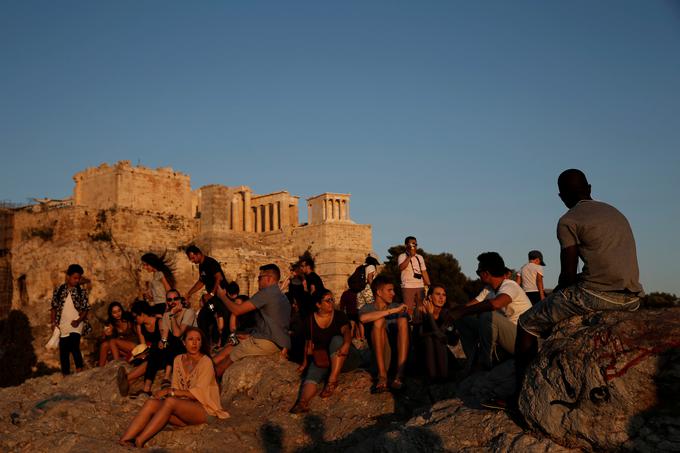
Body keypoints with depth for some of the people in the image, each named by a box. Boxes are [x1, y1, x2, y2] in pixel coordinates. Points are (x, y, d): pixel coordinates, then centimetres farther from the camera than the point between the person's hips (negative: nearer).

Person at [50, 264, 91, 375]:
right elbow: (54, 308, 9)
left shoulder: (82, 291, 3)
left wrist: (78, 321, -14)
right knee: (63, 352, 6)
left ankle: (80, 372, -17)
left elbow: (85, 309, 1)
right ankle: (66, 376, 16)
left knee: (74, 346, -24)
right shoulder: (58, 291, 7)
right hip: (62, 327, 3)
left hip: (76, 325, -3)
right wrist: (53, 322, -2)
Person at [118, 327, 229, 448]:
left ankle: (138, 442, -35)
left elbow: (198, 393, -15)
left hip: (204, 410, -6)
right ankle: (123, 441, -34)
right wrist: (167, 393, -11)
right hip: (183, 406, 6)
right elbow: (176, 387, 12)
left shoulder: (205, 361, -8)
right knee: (151, 403, -22)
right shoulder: (178, 359, 11)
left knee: (170, 401, -33)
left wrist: (170, 392, -21)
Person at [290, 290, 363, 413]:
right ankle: (303, 402, -56)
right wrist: (305, 363, 17)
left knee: (337, 339, -32)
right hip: (323, 359, 2)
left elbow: (346, 331, -19)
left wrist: (346, 344, -40)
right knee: (312, 373, -30)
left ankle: (332, 380, -35)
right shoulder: (310, 321, 6)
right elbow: (308, 343, 16)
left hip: (345, 358, -1)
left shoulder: (339, 316, 0)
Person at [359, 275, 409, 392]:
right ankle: (382, 375, -34)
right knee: (379, 321, -23)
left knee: (402, 320, -19)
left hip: (399, 349, 2)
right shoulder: (368, 308, 6)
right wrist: (392, 311, -22)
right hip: (377, 351, -2)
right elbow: (363, 318, -19)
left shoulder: (397, 307, 19)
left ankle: (400, 374, -32)